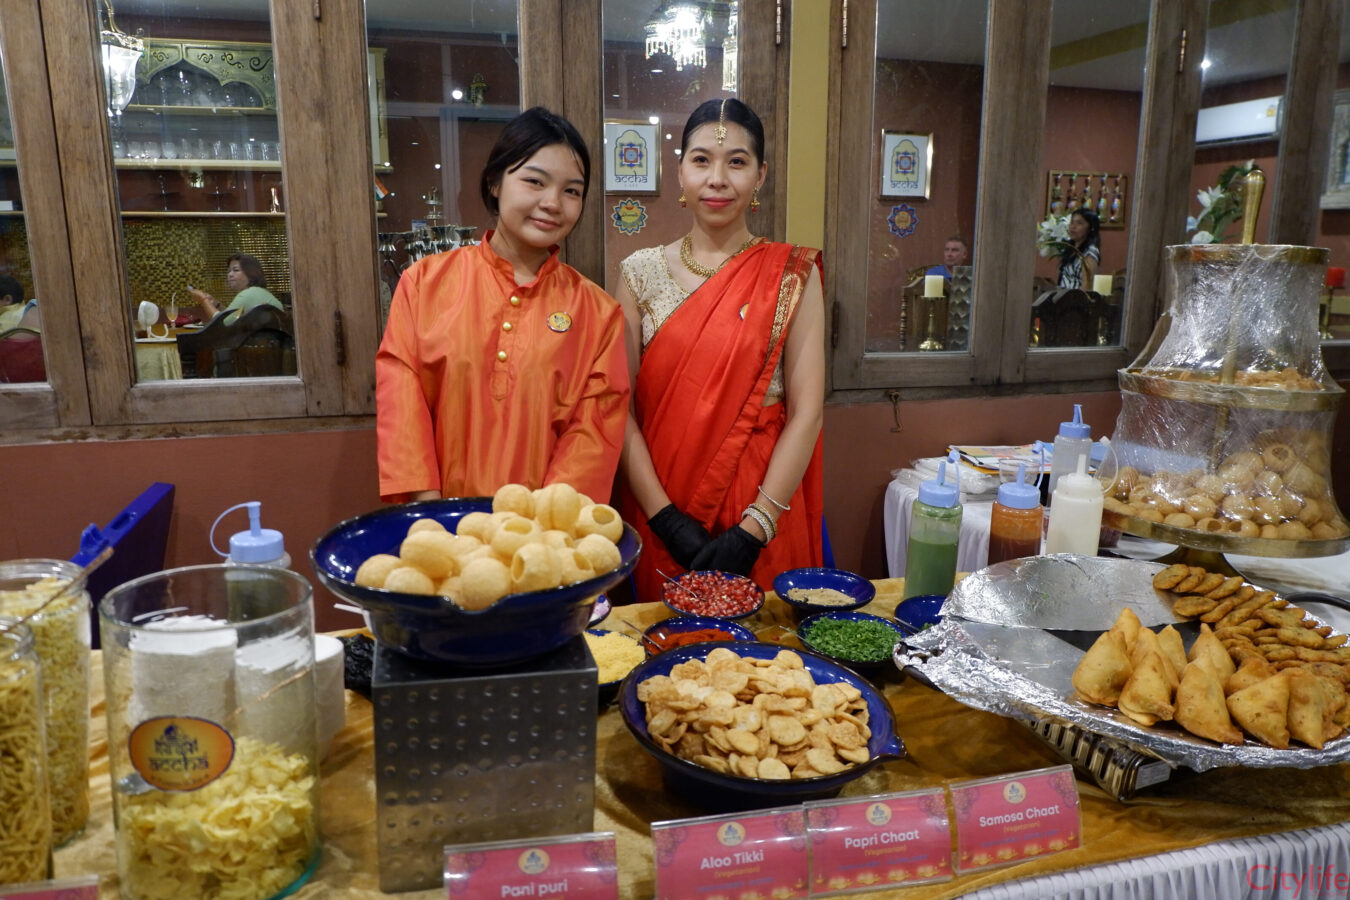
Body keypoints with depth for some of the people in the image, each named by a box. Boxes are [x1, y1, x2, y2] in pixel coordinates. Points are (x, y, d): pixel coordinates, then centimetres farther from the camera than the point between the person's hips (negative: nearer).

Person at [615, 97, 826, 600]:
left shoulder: (791, 275, -1)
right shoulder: (642, 274, 1)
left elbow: (806, 412, -7)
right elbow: (619, 408, -3)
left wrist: (753, 529, -14)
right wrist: (666, 519, -13)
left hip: (763, 524, -1)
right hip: (662, 525, 1)